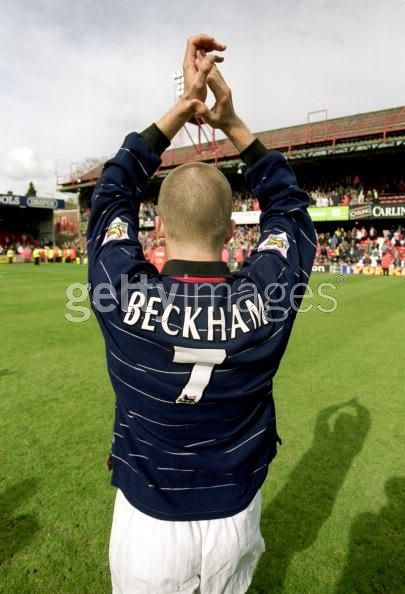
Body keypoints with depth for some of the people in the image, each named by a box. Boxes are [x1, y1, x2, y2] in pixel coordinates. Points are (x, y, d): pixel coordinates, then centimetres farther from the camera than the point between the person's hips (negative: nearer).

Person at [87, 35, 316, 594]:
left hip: (147, 524, 0)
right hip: (235, 521, 1)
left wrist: (181, 107, -5)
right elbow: (287, 202, -5)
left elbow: (115, 189, -8)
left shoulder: (122, 294, -27)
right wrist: (232, 122, -5)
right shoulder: (266, 296, -25)